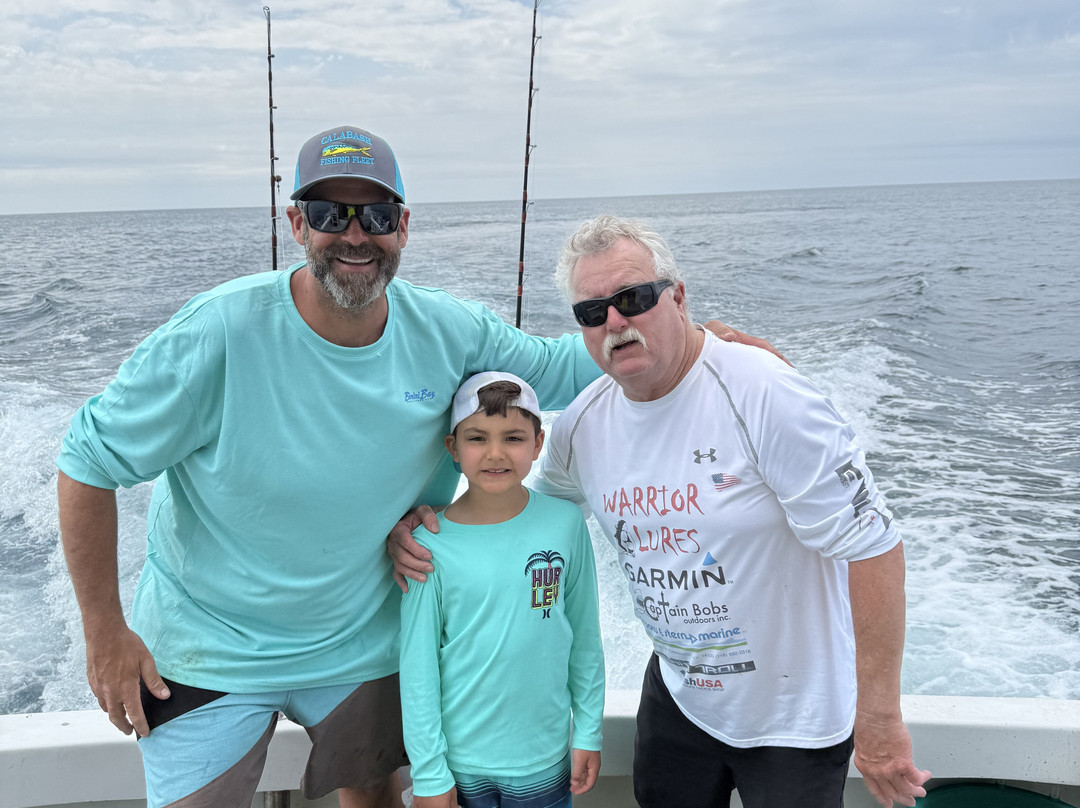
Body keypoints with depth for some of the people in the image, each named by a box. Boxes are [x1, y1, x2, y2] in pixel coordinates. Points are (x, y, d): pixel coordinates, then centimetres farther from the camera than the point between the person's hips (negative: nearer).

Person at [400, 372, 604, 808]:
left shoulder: (565, 522, -8)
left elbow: (585, 637, 1)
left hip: (544, 759, 2)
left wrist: (589, 732, 5)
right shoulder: (431, 544, -13)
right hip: (460, 761, -1)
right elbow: (418, 665, -8)